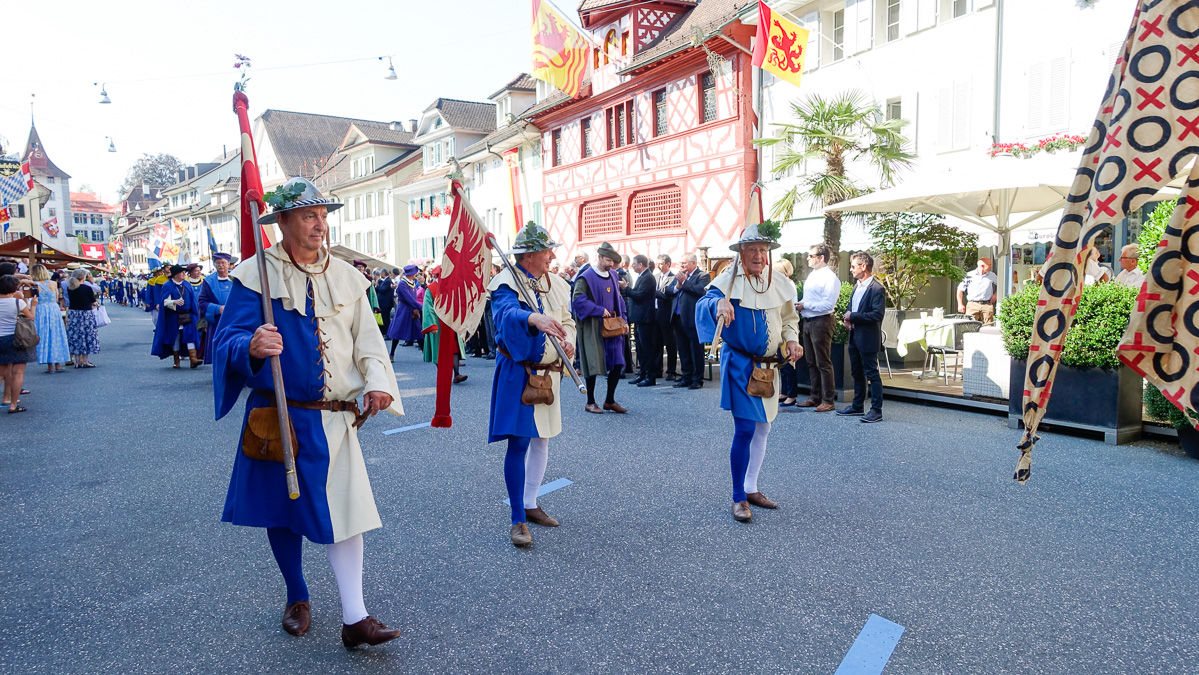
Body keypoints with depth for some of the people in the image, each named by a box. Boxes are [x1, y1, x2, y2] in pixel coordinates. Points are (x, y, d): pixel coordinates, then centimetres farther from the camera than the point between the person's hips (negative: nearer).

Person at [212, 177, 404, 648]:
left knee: (344, 508, -4)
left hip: (334, 419, 2)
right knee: (283, 508, 13)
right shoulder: (255, 274, -6)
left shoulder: (346, 278, 6)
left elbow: (367, 340, 5)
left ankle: (354, 619, 3)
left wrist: (377, 382, -13)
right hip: (277, 417, -1)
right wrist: (251, 346, -37)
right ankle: (297, 597, 36)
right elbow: (227, 340, -13)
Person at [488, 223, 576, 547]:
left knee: (541, 441, 14)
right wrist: (535, 318, -57)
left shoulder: (556, 283, 8)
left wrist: (569, 340, -3)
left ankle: (530, 504, 30)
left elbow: (567, 320, 20)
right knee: (519, 442, -9)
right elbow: (507, 313, -36)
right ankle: (518, 520, 1)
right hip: (518, 374, -7)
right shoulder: (507, 283, -14)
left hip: (549, 373, 7)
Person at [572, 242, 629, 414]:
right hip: (593, 328, -6)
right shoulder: (586, 277, -8)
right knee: (593, 364, -1)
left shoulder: (612, 276, 12)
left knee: (617, 364, 2)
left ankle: (610, 401, 15)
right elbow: (577, 299, -16)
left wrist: (622, 319, 6)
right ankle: (590, 402, 12)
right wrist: (599, 310, -19)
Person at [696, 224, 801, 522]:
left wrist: (791, 340, -1)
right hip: (741, 365, -7)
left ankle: (751, 488, 30)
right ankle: (738, 498, 4)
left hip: (769, 366, 7)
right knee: (744, 430, -10)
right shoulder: (730, 280, -12)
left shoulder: (778, 282, 5)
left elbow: (789, 318, 18)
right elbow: (703, 304, -29)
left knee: (762, 429, 14)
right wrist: (718, 303, -51)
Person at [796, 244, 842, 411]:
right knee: (811, 362, 15)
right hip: (808, 321, 9)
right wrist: (800, 305, 5)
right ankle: (815, 396, 25)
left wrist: (805, 305, -18)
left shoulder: (829, 277, -14)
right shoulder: (811, 275, 15)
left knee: (823, 363, -3)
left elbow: (828, 304, -21)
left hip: (821, 322, -9)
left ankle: (828, 400, 5)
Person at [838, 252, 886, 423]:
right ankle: (858, 406, 29)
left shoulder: (877, 289, -16)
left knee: (872, 374, -2)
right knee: (857, 373, 17)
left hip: (868, 339, -9)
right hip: (855, 337, 9)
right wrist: (847, 318, 3)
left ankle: (877, 410, 5)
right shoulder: (857, 286, 13)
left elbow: (877, 314, -23)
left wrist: (853, 316, -19)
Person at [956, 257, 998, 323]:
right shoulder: (969, 275, 2)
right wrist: (960, 304, -1)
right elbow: (960, 290, 6)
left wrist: (995, 294, 8)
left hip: (987, 305, 2)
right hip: (972, 305, -2)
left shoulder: (992, 275, 10)